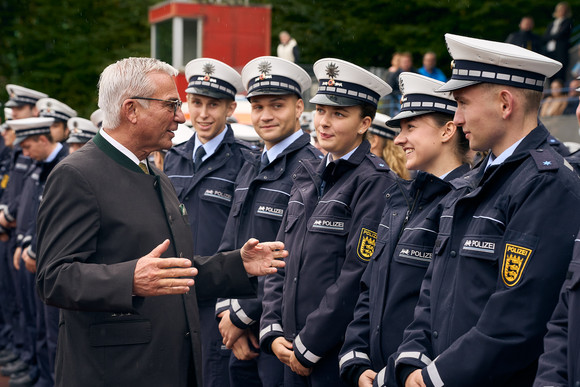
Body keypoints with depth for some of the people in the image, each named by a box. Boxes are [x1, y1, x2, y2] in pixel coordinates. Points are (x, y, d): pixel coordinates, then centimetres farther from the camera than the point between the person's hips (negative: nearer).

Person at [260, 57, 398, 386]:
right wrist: (273, 332, 3)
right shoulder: (308, 177, 12)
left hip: (339, 358, -7)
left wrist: (308, 346, -14)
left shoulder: (375, 182, -11)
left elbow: (359, 275, -17)